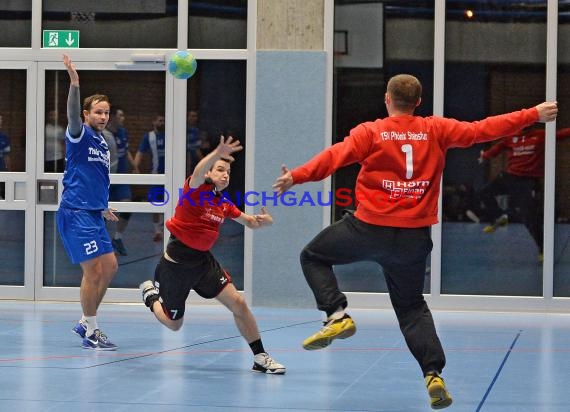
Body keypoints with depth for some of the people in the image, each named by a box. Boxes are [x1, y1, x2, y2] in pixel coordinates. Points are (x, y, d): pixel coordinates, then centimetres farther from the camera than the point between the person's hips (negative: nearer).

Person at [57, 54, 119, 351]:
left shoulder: (102, 144, 17)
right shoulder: (80, 135, -7)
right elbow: (72, 115, -29)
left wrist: (102, 207, 38)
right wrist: (74, 84, -44)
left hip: (93, 214, 9)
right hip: (75, 213, -9)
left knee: (109, 267, 10)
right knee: (93, 270, -9)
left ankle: (85, 323, 21)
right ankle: (91, 334, -1)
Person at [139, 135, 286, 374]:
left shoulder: (224, 204, 4)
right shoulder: (196, 190, -16)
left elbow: (249, 222, 17)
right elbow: (198, 173, -40)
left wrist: (261, 221, -9)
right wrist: (217, 154, -61)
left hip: (203, 260, 6)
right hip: (176, 262, -5)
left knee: (238, 303, -11)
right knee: (174, 324, 10)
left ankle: (260, 358, -3)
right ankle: (151, 293, 42)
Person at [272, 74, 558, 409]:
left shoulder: (370, 132, -4)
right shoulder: (435, 130, 2)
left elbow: (335, 156, -16)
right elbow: (483, 130, 4)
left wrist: (296, 177, -21)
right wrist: (534, 115, 11)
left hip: (370, 229, -3)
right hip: (414, 237, 3)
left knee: (313, 256, 19)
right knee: (412, 308, 18)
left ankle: (338, 315, -2)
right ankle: (434, 373, 1)